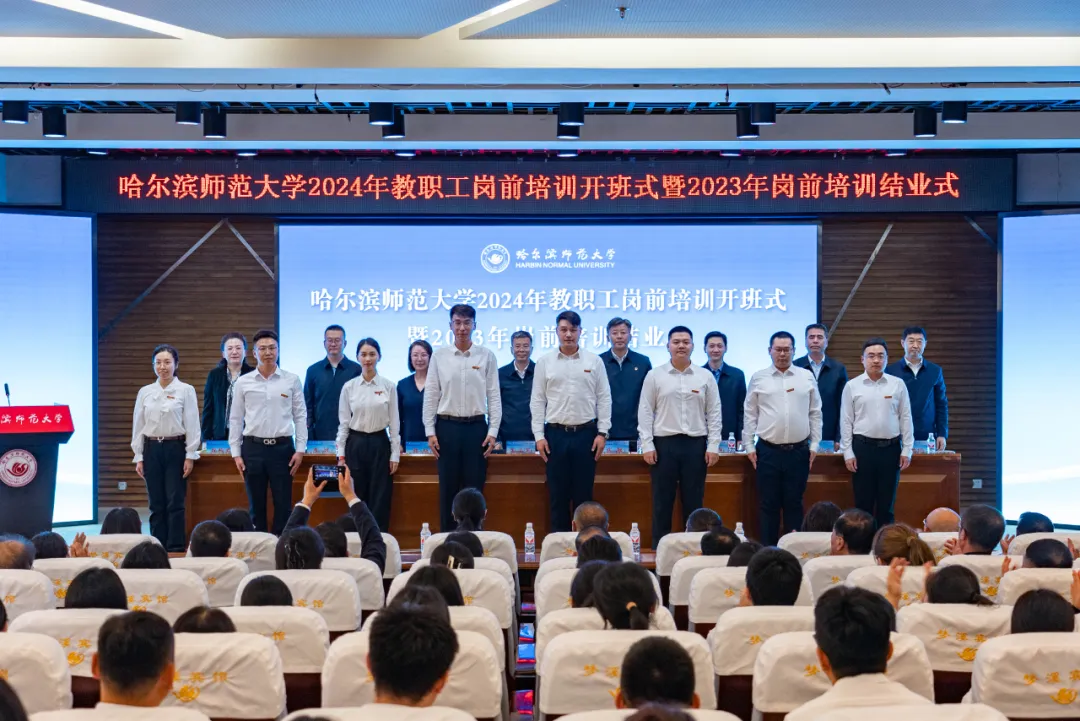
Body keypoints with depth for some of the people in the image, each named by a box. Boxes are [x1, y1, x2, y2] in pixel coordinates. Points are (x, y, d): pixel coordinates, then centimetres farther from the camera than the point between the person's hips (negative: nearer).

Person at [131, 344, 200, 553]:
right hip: (152, 449, 3)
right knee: (156, 504, 6)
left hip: (175, 448, -3)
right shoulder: (145, 392, 6)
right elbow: (138, 426, 8)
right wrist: (138, 457, 4)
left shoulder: (186, 390, -2)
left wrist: (190, 456, -8)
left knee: (175, 502, -3)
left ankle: (176, 549, 2)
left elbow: (192, 424, -3)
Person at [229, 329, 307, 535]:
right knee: (256, 505, 8)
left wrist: (300, 449, -2)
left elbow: (300, 416, 4)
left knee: (283, 505, 2)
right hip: (253, 448, 1)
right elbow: (235, 419, 7)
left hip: (282, 447, -1)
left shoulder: (292, 380, 2)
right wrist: (236, 453, 2)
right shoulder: (243, 382, 4)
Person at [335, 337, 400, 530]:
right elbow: (343, 423, 3)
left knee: (380, 500, 0)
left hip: (379, 445, -1)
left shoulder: (389, 386, 0)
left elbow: (394, 423, 1)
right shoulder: (349, 387, 1)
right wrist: (341, 455, -1)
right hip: (355, 444, 1)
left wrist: (395, 455, -2)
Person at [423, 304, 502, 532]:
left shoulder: (487, 356, 2)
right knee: (448, 489, 4)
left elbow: (494, 396, 3)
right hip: (447, 427, 0)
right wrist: (430, 432, -2)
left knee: (475, 488, 3)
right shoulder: (439, 356, 3)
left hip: (476, 427, 0)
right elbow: (430, 396, 4)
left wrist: (493, 432, -4)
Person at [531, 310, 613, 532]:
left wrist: (602, 433, -3)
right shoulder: (545, 362, 4)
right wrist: (539, 436, -2)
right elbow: (538, 401, 4)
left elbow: (604, 399, 4)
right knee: (558, 494, 4)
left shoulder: (594, 361, 4)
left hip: (586, 433, 0)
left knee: (584, 493, 4)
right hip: (555, 434, 0)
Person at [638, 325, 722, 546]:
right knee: (662, 503, 3)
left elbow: (714, 414, 6)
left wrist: (713, 446, 0)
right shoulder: (654, 376, 2)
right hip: (663, 444, -1)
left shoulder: (705, 377, 5)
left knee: (693, 502, 6)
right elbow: (645, 412, 2)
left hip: (695, 444, 1)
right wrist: (647, 445, -5)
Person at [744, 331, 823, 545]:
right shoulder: (758, 378, 3)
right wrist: (749, 446, 0)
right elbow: (750, 414, 5)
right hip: (768, 451, -1)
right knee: (768, 504, 4)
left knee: (794, 504, 7)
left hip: (799, 451, 1)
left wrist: (814, 444, 3)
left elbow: (815, 413, 8)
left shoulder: (807, 377, 5)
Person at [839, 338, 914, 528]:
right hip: (862, 447, -1)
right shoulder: (852, 386, 2)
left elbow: (905, 418, 5)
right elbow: (846, 421, 3)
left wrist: (906, 450, 2)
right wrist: (848, 452, -2)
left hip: (891, 448, 1)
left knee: (887, 502, 8)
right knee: (863, 501, 4)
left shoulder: (898, 384, 4)